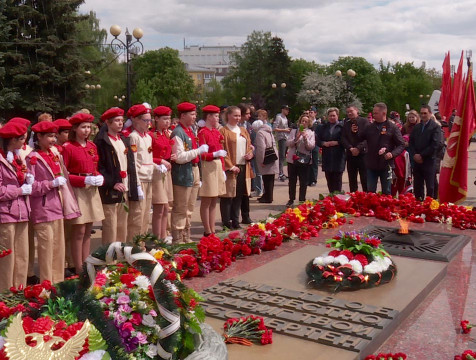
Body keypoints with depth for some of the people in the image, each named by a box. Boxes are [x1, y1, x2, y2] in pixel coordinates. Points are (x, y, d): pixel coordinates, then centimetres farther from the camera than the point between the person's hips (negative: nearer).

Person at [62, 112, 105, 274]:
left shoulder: (92, 146, 10)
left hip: (92, 190, 6)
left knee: (88, 231, 10)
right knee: (79, 231, -3)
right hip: (77, 191, -6)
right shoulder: (68, 147, -9)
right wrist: (85, 180, -19)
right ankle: (79, 270, 6)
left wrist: (100, 178, -4)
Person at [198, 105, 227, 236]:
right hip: (208, 168, -8)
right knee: (206, 201, -1)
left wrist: (223, 170, 14)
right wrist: (215, 154, -25)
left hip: (217, 167, 8)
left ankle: (212, 229, 17)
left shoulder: (216, 132, 14)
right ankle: (207, 231, 5)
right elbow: (201, 155, -14)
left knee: (214, 201, 11)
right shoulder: (203, 133, -10)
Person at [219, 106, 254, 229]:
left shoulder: (243, 131, 17)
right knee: (228, 197, -2)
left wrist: (250, 154, 0)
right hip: (230, 169, -6)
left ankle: (235, 221, 19)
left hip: (243, 168, 6)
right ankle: (226, 223, 5)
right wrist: (231, 166, -15)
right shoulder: (223, 131, -4)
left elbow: (250, 146, 22)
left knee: (238, 196, 10)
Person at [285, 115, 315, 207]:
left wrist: (305, 138, -20)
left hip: (304, 160, -1)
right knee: (292, 181, 8)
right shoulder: (294, 131, 5)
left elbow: (311, 146, -6)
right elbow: (288, 143, -4)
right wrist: (296, 138, -18)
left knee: (304, 182, 2)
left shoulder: (311, 133, 4)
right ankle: (291, 199, 20)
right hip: (292, 159, 1)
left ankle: (302, 200, 13)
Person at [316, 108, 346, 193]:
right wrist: (324, 143, -7)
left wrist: (336, 142, -15)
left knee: (337, 179, -1)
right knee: (329, 179, 7)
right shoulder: (322, 127, 13)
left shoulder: (342, 127, -1)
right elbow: (317, 140, 11)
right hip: (327, 158, 4)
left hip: (338, 158, -4)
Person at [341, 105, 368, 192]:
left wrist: (358, 148, -16)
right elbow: (343, 139, 5)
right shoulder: (346, 124, 13)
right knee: (352, 179, 7)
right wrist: (350, 148, -11)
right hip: (350, 154, 4)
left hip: (362, 153, -4)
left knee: (365, 179, -5)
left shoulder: (364, 121, 0)